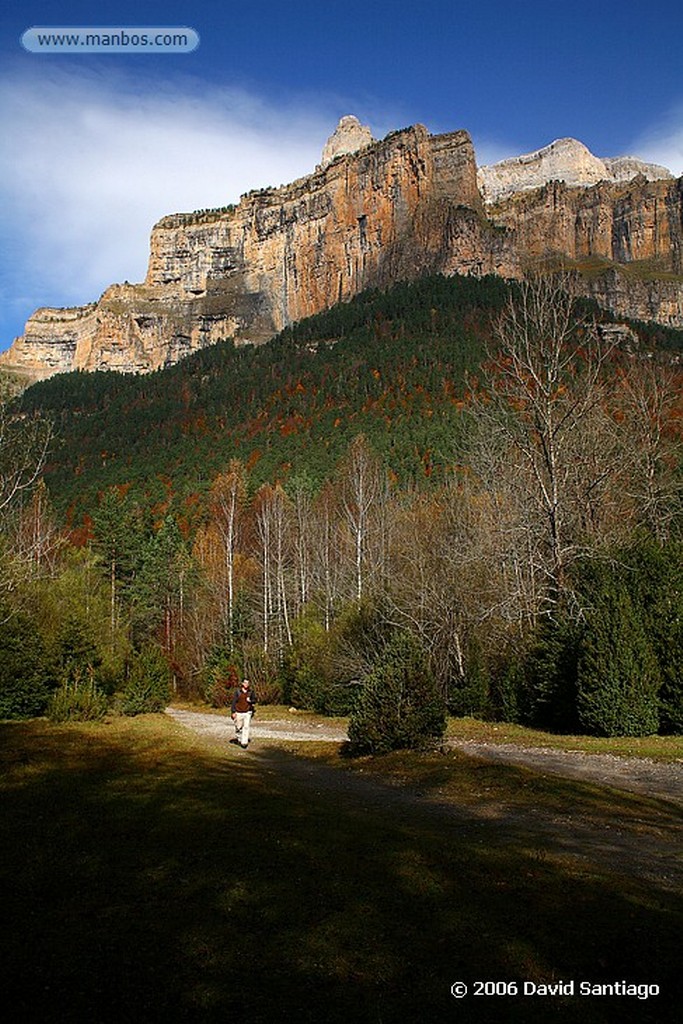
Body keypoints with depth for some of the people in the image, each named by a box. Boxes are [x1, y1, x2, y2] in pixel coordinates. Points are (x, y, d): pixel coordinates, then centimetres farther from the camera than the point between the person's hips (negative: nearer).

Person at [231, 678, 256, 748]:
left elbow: (255, 700, 8)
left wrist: (250, 701, -15)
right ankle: (238, 738, 33)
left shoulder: (251, 692, 2)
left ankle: (244, 742, -6)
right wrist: (233, 712, -7)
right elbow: (234, 701, -4)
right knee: (238, 727, 9)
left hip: (248, 712, 1)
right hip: (239, 712, -1)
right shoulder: (238, 691, -5)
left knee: (246, 727, -7)